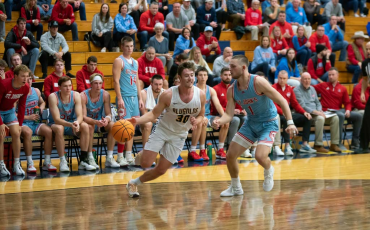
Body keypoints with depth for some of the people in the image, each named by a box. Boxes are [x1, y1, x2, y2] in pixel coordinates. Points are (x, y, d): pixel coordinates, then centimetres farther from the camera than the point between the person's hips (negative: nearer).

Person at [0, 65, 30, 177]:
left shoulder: (25, 88, -14)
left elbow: (22, 106, -1)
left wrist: (20, 124, -1)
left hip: (10, 111, 5)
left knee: (16, 133, -8)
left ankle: (17, 165, 0)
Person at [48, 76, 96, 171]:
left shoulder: (76, 95, -10)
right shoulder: (53, 97, -19)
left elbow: (80, 115, -15)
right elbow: (57, 119, -25)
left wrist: (77, 122, -40)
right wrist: (70, 124, -43)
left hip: (72, 123, 3)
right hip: (56, 124, -3)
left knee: (85, 126, -26)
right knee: (59, 128, -37)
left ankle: (83, 160, -22)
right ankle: (62, 161, -29)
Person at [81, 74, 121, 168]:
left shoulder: (105, 95, -9)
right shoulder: (83, 96, -19)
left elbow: (109, 114, -7)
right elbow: (83, 117, -24)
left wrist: (107, 119, -34)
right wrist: (96, 122, -43)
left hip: (100, 122, 4)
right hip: (87, 122, -4)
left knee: (112, 125, -24)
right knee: (90, 126, -37)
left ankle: (109, 158, -20)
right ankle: (90, 158, -29)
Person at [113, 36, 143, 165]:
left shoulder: (135, 62, 17)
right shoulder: (119, 61, -5)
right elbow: (116, 80, -11)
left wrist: (140, 98, 15)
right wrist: (119, 98, -18)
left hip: (134, 97, 7)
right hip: (124, 97, -7)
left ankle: (129, 155, 12)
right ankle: (120, 156, -4)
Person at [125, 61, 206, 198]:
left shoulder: (200, 95, -13)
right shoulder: (169, 95, -20)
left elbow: (201, 115, 3)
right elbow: (154, 114, -13)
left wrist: (196, 122, -22)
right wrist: (137, 121, -31)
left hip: (179, 136, 3)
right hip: (162, 130, -2)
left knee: (161, 170, 1)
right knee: (145, 163, -16)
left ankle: (134, 183, 26)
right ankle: (141, 155, 23)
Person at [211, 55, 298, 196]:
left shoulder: (258, 82, -24)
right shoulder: (232, 90, -6)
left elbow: (282, 101, -21)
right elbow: (229, 114, -8)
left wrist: (290, 123, -28)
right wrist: (220, 121, -31)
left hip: (268, 123, -6)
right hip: (251, 123, 6)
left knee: (260, 156, -26)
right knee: (230, 155, 1)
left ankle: (268, 172, 12)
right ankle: (236, 188, 25)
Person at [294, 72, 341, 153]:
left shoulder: (312, 89, 20)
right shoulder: (297, 90, -4)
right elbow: (302, 106, -14)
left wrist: (320, 111, -1)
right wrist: (315, 112, -22)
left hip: (316, 113, 8)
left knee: (335, 118, -11)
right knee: (320, 118, -37)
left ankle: (334, 144, -11)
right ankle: (318, 145, -32)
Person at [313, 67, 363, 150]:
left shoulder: (343, 89, 12)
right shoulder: (323, 86, 7)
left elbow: (347, 103, 12)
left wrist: (348, 110, -7)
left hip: (339, 110, 5)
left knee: (358, 116, -9)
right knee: (341, 115, -36)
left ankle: (355, 142, -2)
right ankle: (338, 143, -32)